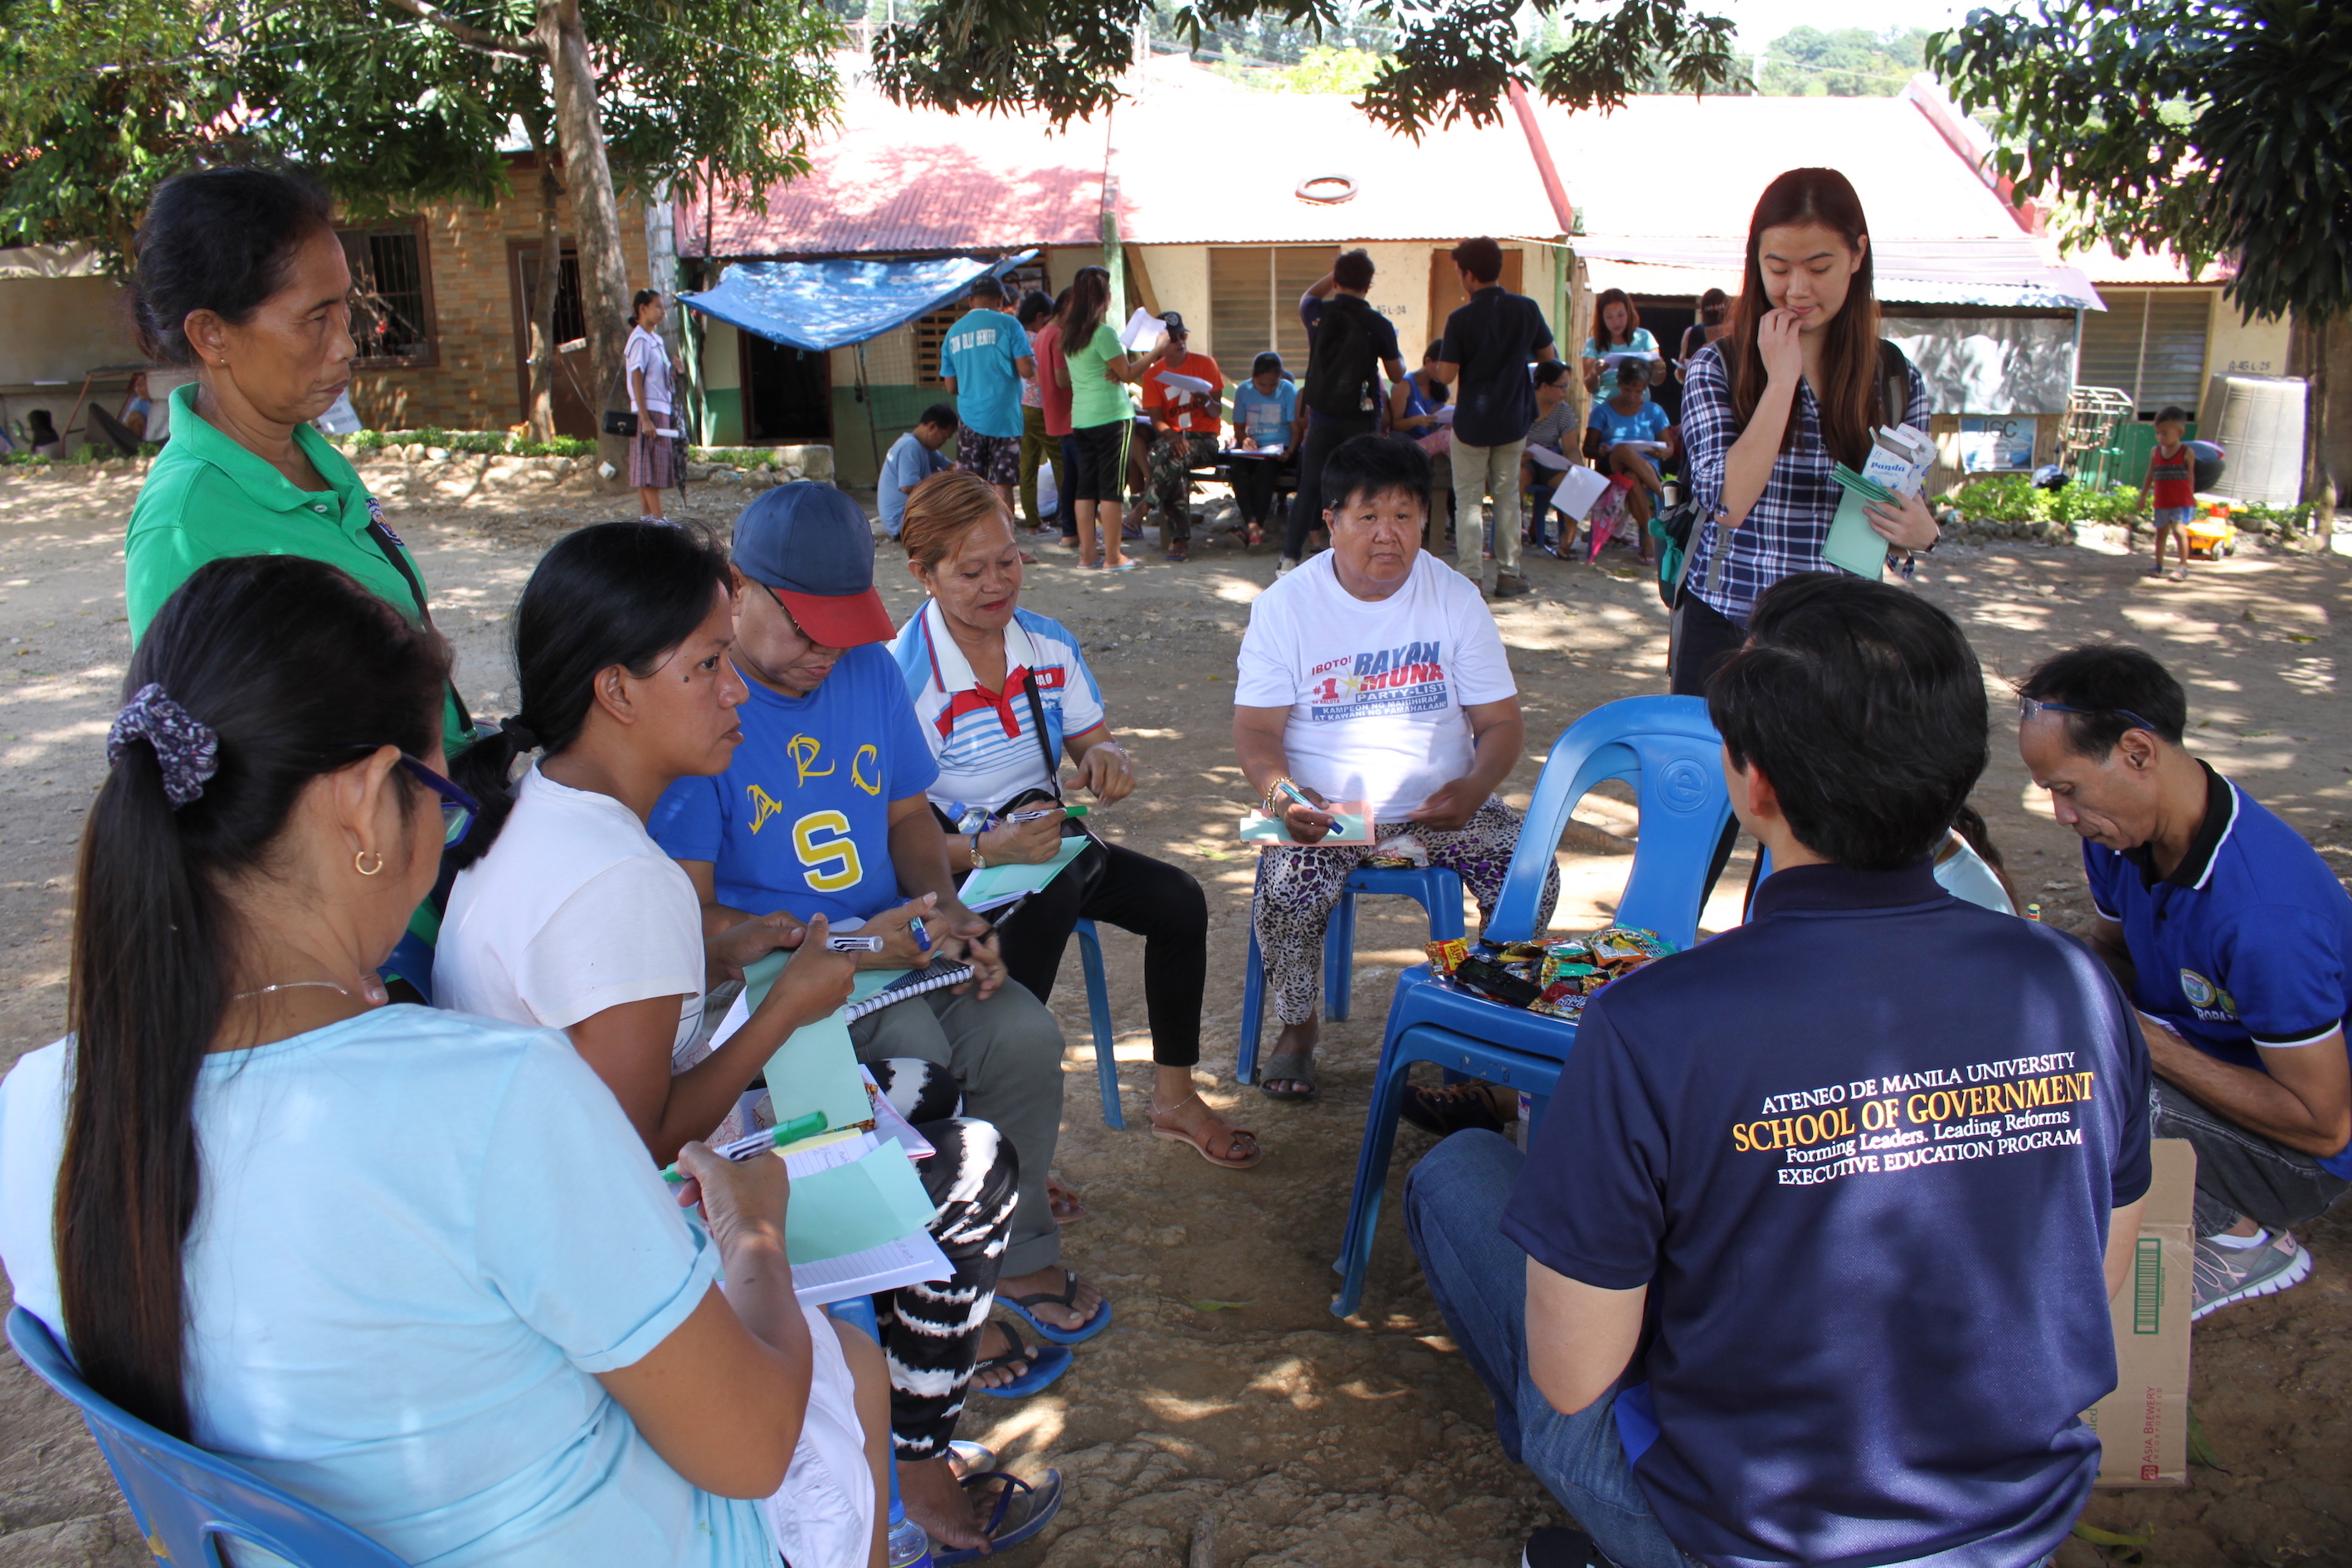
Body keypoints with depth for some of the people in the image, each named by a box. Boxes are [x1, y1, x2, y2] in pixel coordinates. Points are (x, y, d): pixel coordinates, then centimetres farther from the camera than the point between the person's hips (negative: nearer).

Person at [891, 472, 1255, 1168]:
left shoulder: (1050, 644, 1)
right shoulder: (904, 676, -20)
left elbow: (1093, 742, 8)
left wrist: (1107, 760, -19)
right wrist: (990, 847, -39)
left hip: (1045, 836, 7)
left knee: (1179, 900, -7)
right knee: (1048, 901, -36)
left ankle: (1174, 1096, 9)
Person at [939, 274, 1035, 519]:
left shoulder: (953, 333, 10)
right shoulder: (1007, 324, -4)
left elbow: (951, 387, 12)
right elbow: (1027, 370, -10)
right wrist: (1033, 360, 12)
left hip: (969, 419, 3)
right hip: (1004, 417, -3)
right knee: (1002, 485, 0)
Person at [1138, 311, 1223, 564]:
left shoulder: (1205, 364, 3)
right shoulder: (1152, 374, 6)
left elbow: (1216, 412, 1)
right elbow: (1156, 419, -2)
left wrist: (1206, 400, -23)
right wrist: (1172, 436, -24)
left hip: (1203, 439, -1)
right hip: (1171, 436, 1)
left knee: (1174, 462, -35)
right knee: (1177, 469, -34)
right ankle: (1180, 538, -33)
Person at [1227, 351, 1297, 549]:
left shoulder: (1289, 390, -2)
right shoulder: (1243, 390, 4)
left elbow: (1296, 428, -3)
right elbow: (1238, 427, 10)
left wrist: (1289, 452, -20)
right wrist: (1244, 440, -13)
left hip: (1278, 447, -2)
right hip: (1250, 449, 2)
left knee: (1265, 468, -35)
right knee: (1237, 468, -31)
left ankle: (1254, 526, -32)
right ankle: (1253, 524, -40)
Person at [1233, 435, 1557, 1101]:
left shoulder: (1456, 597, 0)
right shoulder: (1286, 604, -4)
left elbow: (1503, 723, 1)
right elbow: (1256, 730, -6)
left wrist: (1473, 789, -21)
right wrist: (1281, 795, -28)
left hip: (1440, 804, 2)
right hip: (1323, 808, -2)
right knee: (1285, 894, -30)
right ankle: (1297, 1029, 0)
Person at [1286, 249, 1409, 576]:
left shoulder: (1318, 313, -3)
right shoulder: (1379, 325, -9)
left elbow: (1306, 297, 24)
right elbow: (1397, 374, 1)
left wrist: (1338, 271, 20)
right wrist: (1399, 353, 21)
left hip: (1321, 416, 2)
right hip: (1361, 420, -2)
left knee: (1309, 487, 10)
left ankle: (1290, 559, 11)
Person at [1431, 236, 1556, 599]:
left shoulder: (1461, 319, -15)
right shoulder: (1527, 309, -3)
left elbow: (1447, 375, -15)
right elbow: (1549, 357, 8)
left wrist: (1433, 367, 7)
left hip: (1472, 422, -3)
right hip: (1513, 420, 3)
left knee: (1469, 499, 5)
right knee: (1507, 495, 14)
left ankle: (1471, 577, 0)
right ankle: (1508, 573, 17)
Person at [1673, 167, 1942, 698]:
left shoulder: (1897, 379, 2)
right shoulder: (1719, 368, -5)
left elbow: (1908, 512, 11)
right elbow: (1727, 502, -17)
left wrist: (1921, 533, -12)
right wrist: (1781, 380, -16)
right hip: (1724, 630, -2)